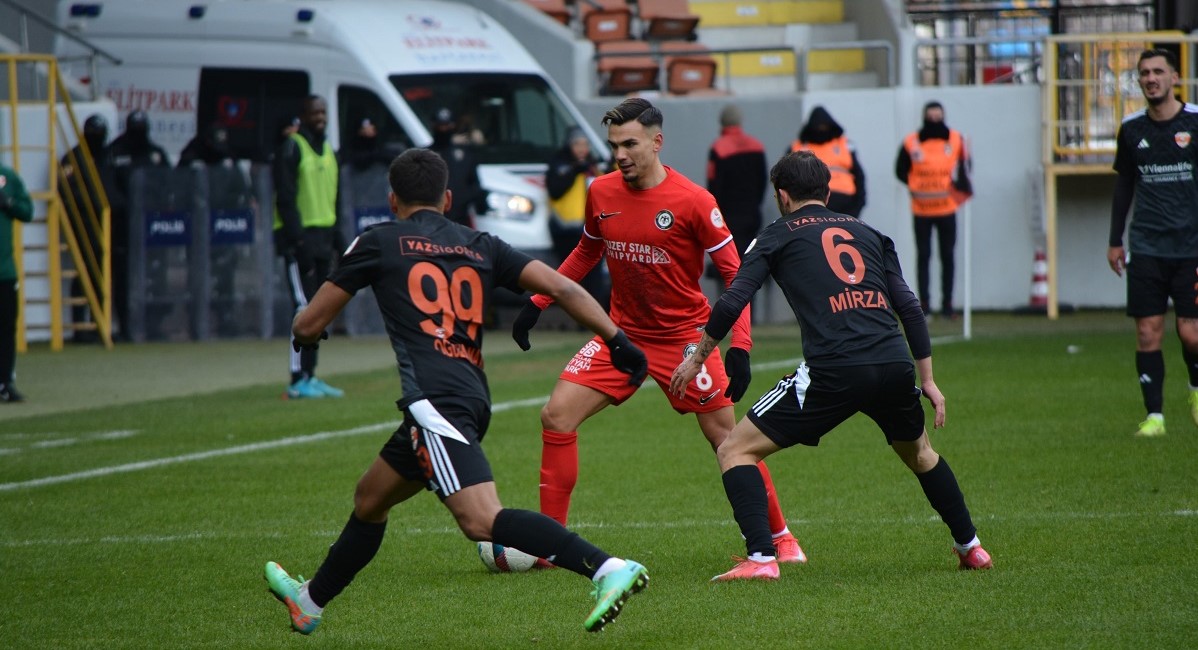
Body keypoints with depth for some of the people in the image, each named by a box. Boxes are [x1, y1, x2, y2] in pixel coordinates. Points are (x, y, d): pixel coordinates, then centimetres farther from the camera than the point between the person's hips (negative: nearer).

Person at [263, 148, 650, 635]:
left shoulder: (379, 243, 9)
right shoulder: (481, 247, 19)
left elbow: (309, 325, 15)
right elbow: (561, 288, 7)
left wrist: (304, 334, 39)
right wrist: (618, 340, 6)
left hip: (433, 401, -8)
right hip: (473, 397, 8)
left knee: (482, 520, -23)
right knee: (370, 499, 28)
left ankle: (609, 570, -40)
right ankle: (310, 602, 47)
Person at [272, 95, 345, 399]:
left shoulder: (328, 152, 18)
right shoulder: (291, 150, -8)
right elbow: (286, 200, -14)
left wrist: (337, 238, 17)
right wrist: (298, 241, -20)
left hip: (323, 238, 8)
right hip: (299, 239, -8)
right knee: (305, 310, -11)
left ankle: (309, 376, 14)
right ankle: (298, 381, -10)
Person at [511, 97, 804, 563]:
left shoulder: (693, 202, -16)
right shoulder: (601, 193, -2)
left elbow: (736, 275, -11)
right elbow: (586, 253, 17)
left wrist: (740, 348, -20)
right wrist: (537, 303, 11)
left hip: (684, 336, -4)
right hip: (622, 332, 4)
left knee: (726, 438, -2)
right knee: (556, 417, -9)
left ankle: (780, 537, 15)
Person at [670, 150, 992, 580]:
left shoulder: (778, 236, 12)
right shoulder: (868, 233, 24)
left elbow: (732, 303, 3)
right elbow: (909, 307, 18)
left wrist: (697, 359, 16)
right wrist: (927, 380, 23)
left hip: (833, 371, -5)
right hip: (894, 366, 5)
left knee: (735, 451, 4)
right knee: (919, 453, 35)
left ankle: (760, 558, -10)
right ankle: (970, 548, 39)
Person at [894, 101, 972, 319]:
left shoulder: (956, 140, 1)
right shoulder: (911, 143, -3)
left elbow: (965, 166, 10)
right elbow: (901, 170, 6)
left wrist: (957, 185, -6)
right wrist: (914, 186, -6)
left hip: (947, 209, 1)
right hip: (921, 210, -1)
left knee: (947, 256, 5)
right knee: (923, 256, 0)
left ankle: (947, 304, 11)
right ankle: (924, 304, 3)